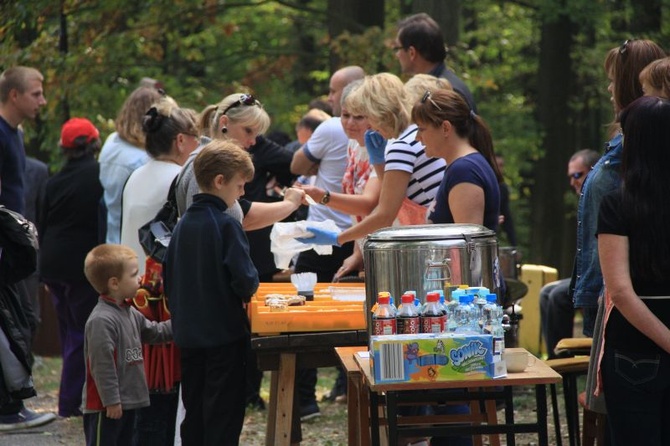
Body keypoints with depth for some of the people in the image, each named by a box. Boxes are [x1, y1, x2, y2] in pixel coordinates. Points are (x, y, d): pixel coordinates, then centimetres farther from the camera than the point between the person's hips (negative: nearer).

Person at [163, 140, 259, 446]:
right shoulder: (226, 225, -15)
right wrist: (249, 289, 1)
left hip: (187, 334, 7)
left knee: (194, 412, 14)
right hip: (224, 334, -7)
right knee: (224, 415, -1)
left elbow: (168, 279, 11)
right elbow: (244, 280, -20)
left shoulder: (183, 224, 5)